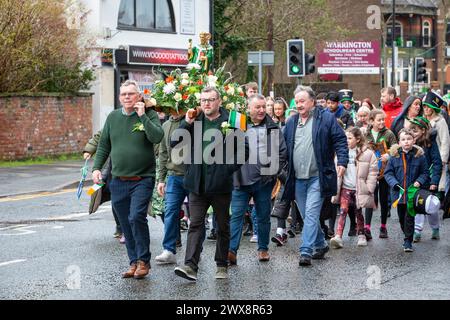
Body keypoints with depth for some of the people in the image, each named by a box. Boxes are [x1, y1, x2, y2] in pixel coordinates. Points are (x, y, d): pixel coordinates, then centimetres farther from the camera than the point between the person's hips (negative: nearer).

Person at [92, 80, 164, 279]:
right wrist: (96, 167, 3)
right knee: (126, 224, 8)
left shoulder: (149, 115, -1)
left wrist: (142, 116, -18)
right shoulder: (113, 117, 10)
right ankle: (134, 262, 18)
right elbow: (104, 146, 14)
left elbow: (157, 137, -18)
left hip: (142, 179, -5)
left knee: (136, 217, -19)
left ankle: (143, 261, -5)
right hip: (118, 180, 5)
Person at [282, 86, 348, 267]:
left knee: (311, 214, -13)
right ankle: (321, 245, 27)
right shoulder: (291, 122, 14)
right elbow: (284, 147, 20)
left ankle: (306, 251, -14)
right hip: (297, 178, 6)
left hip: (317, 177, -6)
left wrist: (342, 161, -13)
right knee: (306, 215, 11)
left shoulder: (326, 118, -1)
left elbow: (340, 140, -3)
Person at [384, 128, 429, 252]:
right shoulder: (394, 156, -1)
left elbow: (424, 172, 5)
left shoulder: (419, 156, -3)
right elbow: (388, 172, 2)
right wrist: (394, 183, -13)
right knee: (401, 217, 15)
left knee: (409, 217, -5)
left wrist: (419, 181, -12)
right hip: (399, 192, 3)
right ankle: (407, 236, 34)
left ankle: (408, 242, 1)